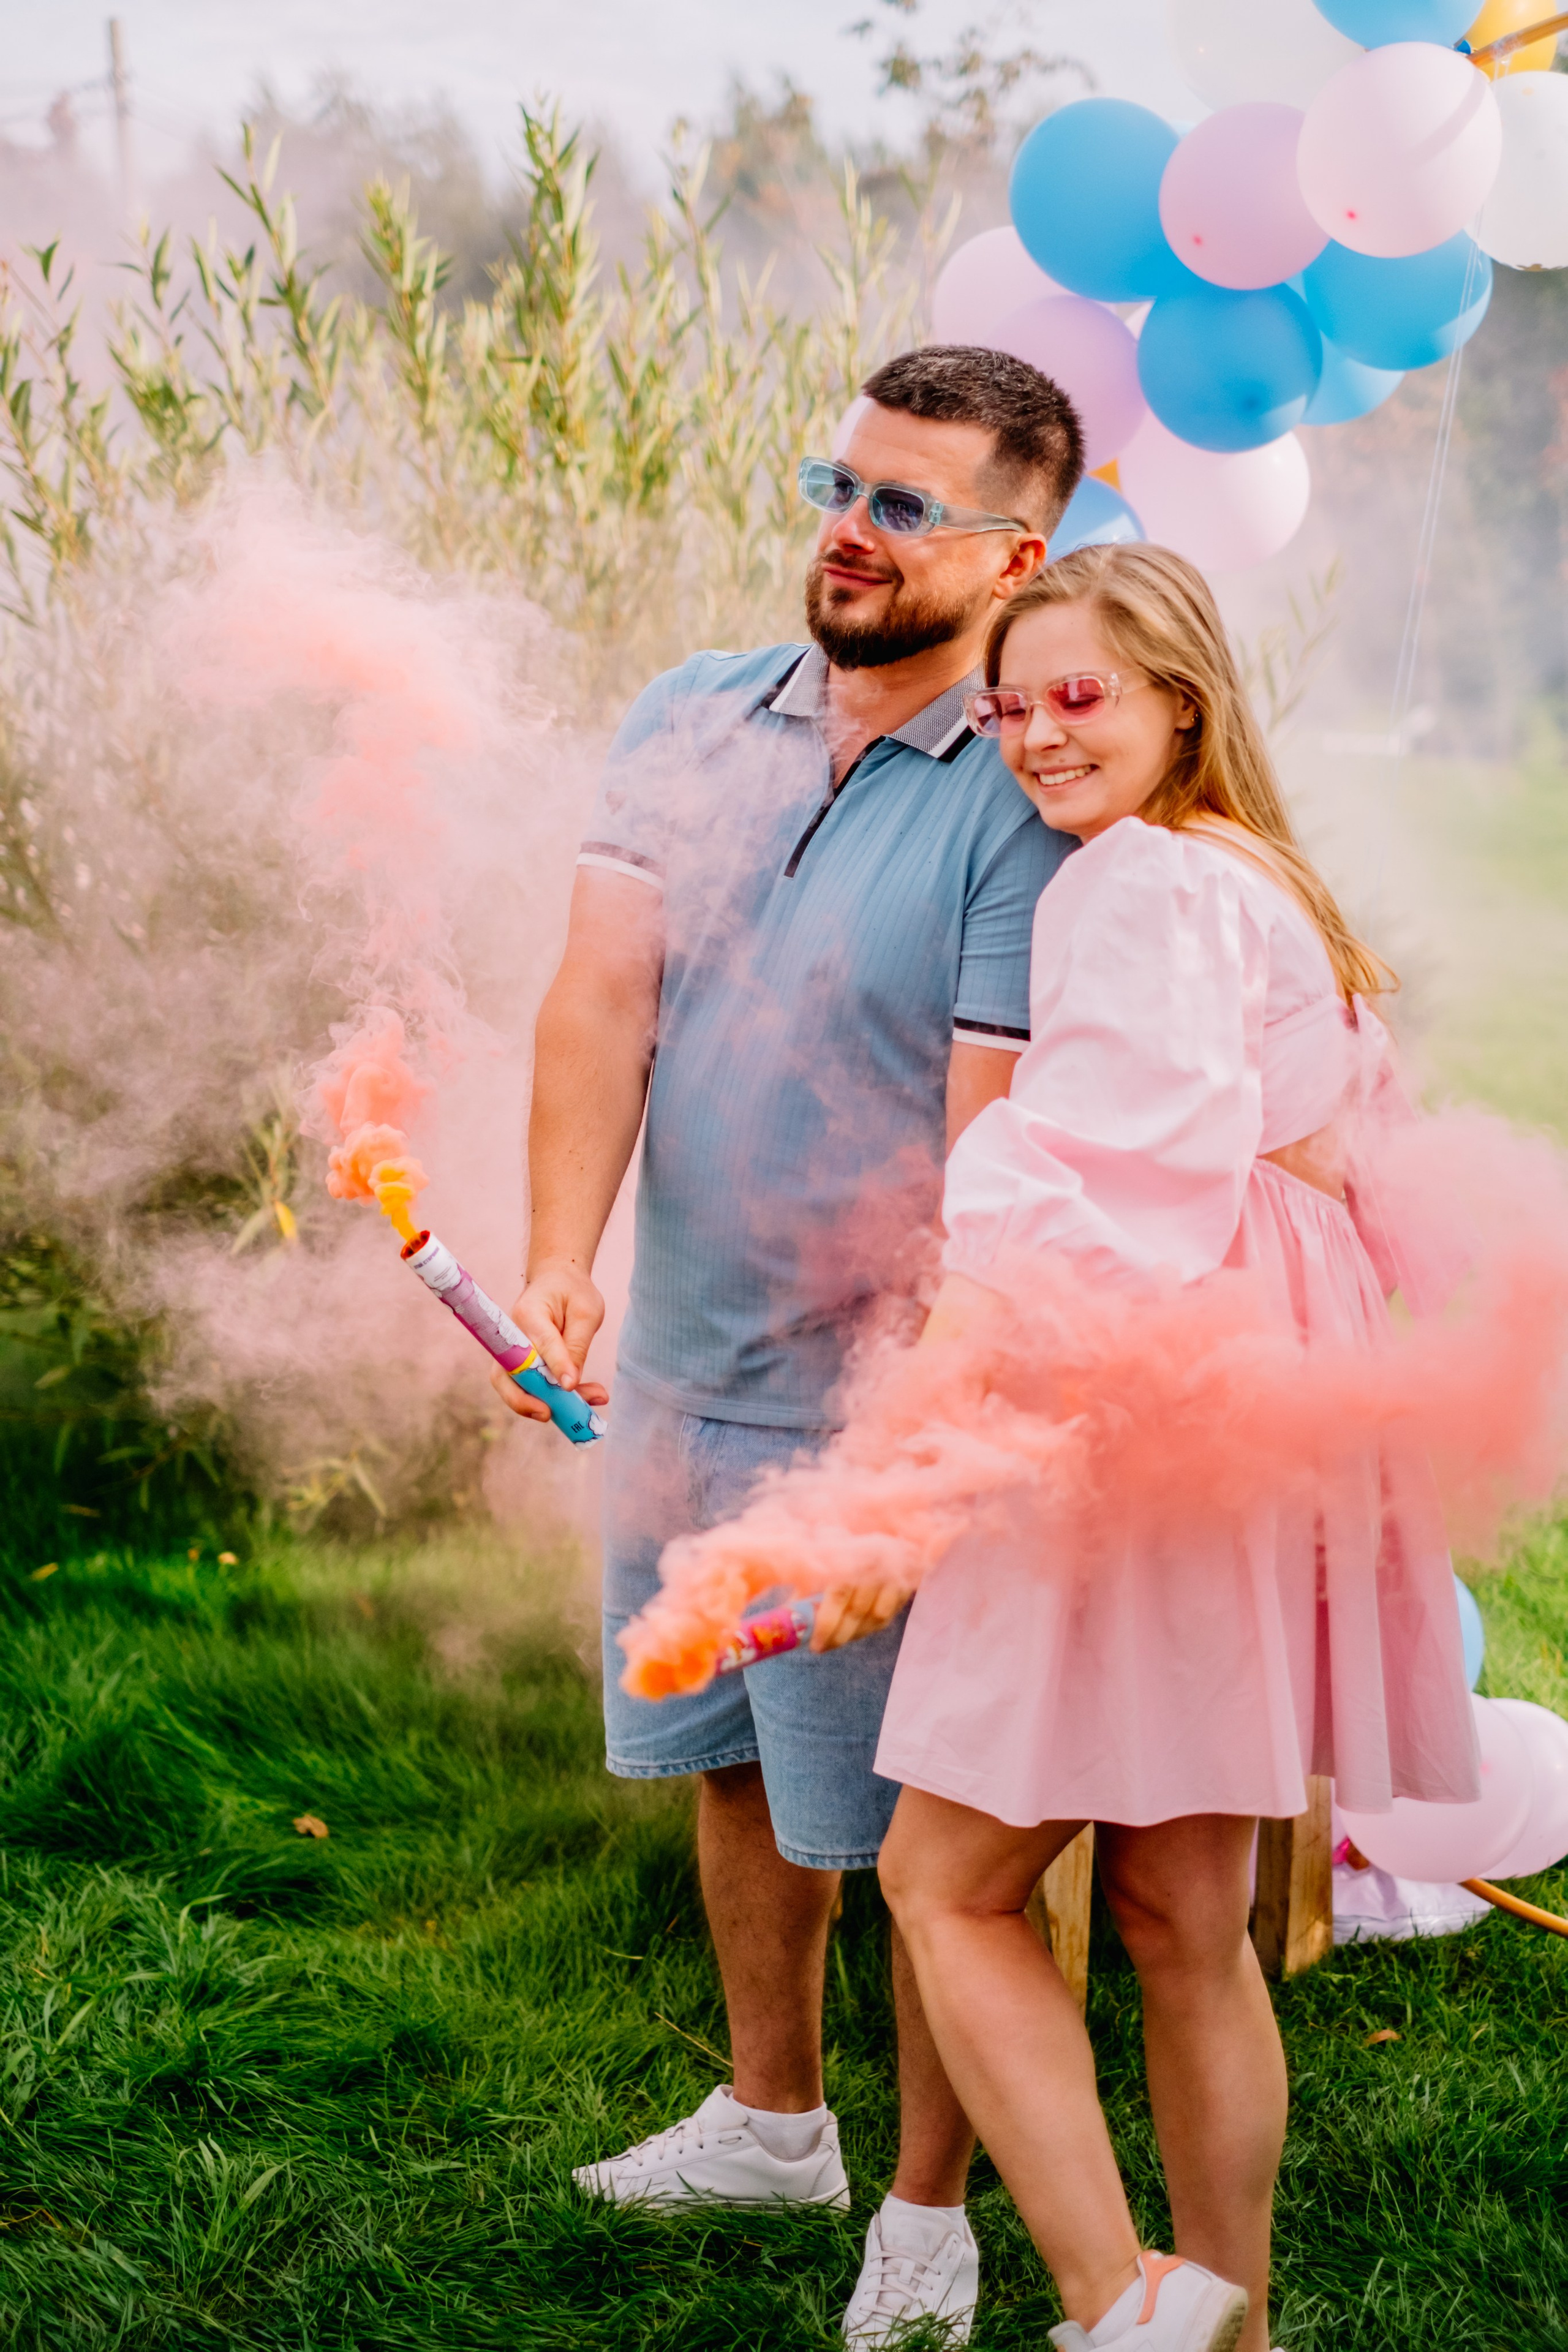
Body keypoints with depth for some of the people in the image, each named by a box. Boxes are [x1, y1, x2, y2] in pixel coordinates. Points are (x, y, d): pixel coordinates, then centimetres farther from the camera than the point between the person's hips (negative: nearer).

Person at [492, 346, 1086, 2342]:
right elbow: (602, 995, -9)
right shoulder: (690, 720, 1)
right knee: (734, 1765, 22)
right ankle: (771, 2118, 43)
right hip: (681, 1369, 6)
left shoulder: (1028, 806, -16)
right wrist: (559, 1260, -23)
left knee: (926, 1834, 6)